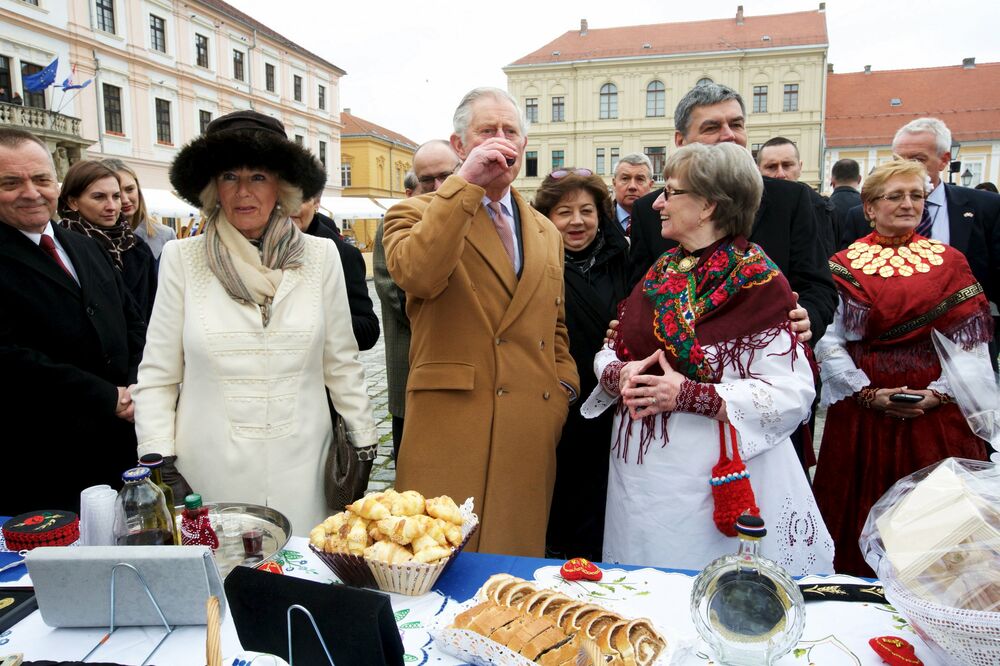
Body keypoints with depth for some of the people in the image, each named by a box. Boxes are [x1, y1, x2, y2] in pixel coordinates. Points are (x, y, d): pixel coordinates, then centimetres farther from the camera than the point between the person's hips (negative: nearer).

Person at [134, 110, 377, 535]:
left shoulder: (320, 256, 2)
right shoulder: (182, 259, 0)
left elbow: (341, 364, 6)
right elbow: (157, 376, 3)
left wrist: (363, 444, 6)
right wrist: (158, 461, -5)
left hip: (301, 470, 1)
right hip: (209, 471, 0)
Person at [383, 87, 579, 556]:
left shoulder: (546, 234, 18)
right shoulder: (417, 214, 2)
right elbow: (416, 274, -22)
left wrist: (563, 387, 11)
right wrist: (465, 182, -19)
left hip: (531, 434, 5)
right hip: (449, 427, -4)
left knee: (518, 563, 11)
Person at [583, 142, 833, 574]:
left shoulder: (758, 281, -11)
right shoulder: (662, 271, 9)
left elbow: (791, 393, -18)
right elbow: (611, 350, 12)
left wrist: (689, 395, -24)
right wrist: (619, 373, -10)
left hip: (714, 485, -6)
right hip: (639, 472, 6)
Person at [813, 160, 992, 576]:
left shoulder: (951, 263, 7)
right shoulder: (843, 266, 3)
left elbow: (972, 343, 2)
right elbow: (829, 341, -4)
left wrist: (939, 392, -11)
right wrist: (867, 392, -13)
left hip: (938, 414, 1)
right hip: (861, 415, -1)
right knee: (866, 518, 6)